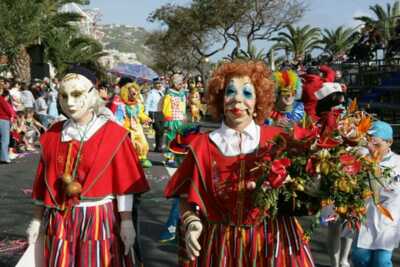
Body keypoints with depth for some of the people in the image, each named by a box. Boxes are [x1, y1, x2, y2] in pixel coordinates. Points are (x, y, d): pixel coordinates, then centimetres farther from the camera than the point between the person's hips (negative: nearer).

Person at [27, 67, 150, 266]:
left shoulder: (113, 134, -8)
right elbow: (44, 181, 9)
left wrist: (126, 221, -11)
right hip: (59, 221, 4)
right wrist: (38, 219, 10)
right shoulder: (53, 135, 4)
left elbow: (124, 183, -8)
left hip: (100, 219, -3)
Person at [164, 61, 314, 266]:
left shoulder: (276, 140, -4)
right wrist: (191, 223, -17)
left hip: (271, 242, 1)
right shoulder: (203, 146, -4)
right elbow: (187, 198, 1)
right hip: (218, 246, 0)